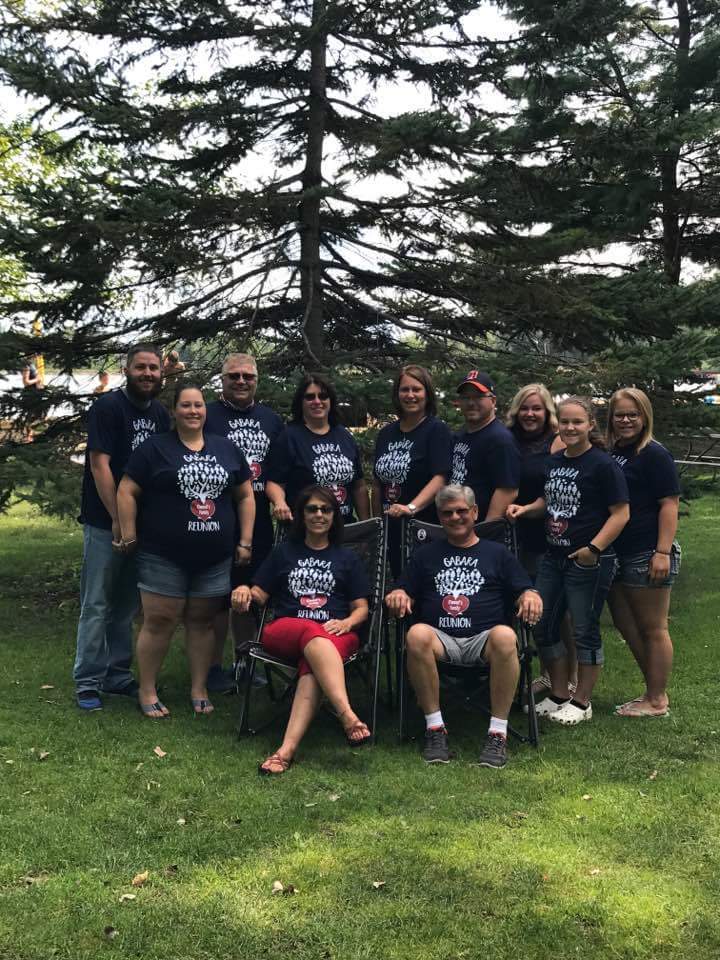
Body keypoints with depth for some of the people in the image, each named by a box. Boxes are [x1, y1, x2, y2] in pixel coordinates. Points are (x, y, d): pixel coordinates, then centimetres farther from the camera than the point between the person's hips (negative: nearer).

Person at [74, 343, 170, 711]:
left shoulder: (160, 414, 10)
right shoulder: (107, 407, -9)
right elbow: (99, 464, -14)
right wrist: (118, 519, -16)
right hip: (105, 522, -6)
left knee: (126, 605, 13)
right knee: (97, 605, -1)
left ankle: (118, 675, 23)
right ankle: (87, 682, 8)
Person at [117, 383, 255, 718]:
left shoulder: (226, 448, 11)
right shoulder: (154, 448, 0)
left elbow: (245, 495, 14)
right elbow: (126, 492, -2)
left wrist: (245, 541, 8)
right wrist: (129, 535, -8)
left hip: (215, 559, 3)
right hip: (163, 557, -3)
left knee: (202, 621, 10)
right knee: (159, 622, 0)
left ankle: (199, 690, 21)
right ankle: (147, 691, 14)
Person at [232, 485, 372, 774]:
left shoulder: (347, 558, 21)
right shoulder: (284, 552, 21)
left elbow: (361, 608, 15)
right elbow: (260, 596, 17)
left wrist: (346, 623, -7)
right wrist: (245, 591, -7)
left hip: (335, 635, 0)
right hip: (285, 631, 0)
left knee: (311, 667, -37)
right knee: (313, 633, -39)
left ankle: (287, 749, -52)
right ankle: (347, 715, -55)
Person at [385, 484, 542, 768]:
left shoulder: (497, 553, 22)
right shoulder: (425, 555, 25)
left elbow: (526, 591, 15)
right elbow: (402, 594, 19)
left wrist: (531, 597, -10)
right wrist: (397, 596, -5)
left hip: (483, 639, -1)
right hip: (440, 639, 1)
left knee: (505, 636, -37)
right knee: (417, 634, -35)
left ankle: (498, 733, -27)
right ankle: (435, 729, -25)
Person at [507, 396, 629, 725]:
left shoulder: (603, 464, -12)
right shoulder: (554, 461, 9)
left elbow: (620, 513, -15)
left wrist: (594, 547, -24)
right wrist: (525, 509, 3)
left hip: (589, 561, -7)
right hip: (553, 556, 8)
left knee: (585, 630, 4)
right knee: (542, 625, 11)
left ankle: (582, 702, 19)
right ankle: (559, 695, 27)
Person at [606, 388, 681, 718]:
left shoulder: (654, 454, -9)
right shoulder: (609, 453, 13)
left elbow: (669, 503, -14)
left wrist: (663, 552, -21)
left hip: (646, 554, -8)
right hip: (615, 554, 8)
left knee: (652, 628, 2)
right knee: (626, 625, 14)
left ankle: (657, 701, 13)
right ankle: (653, 690, 28)